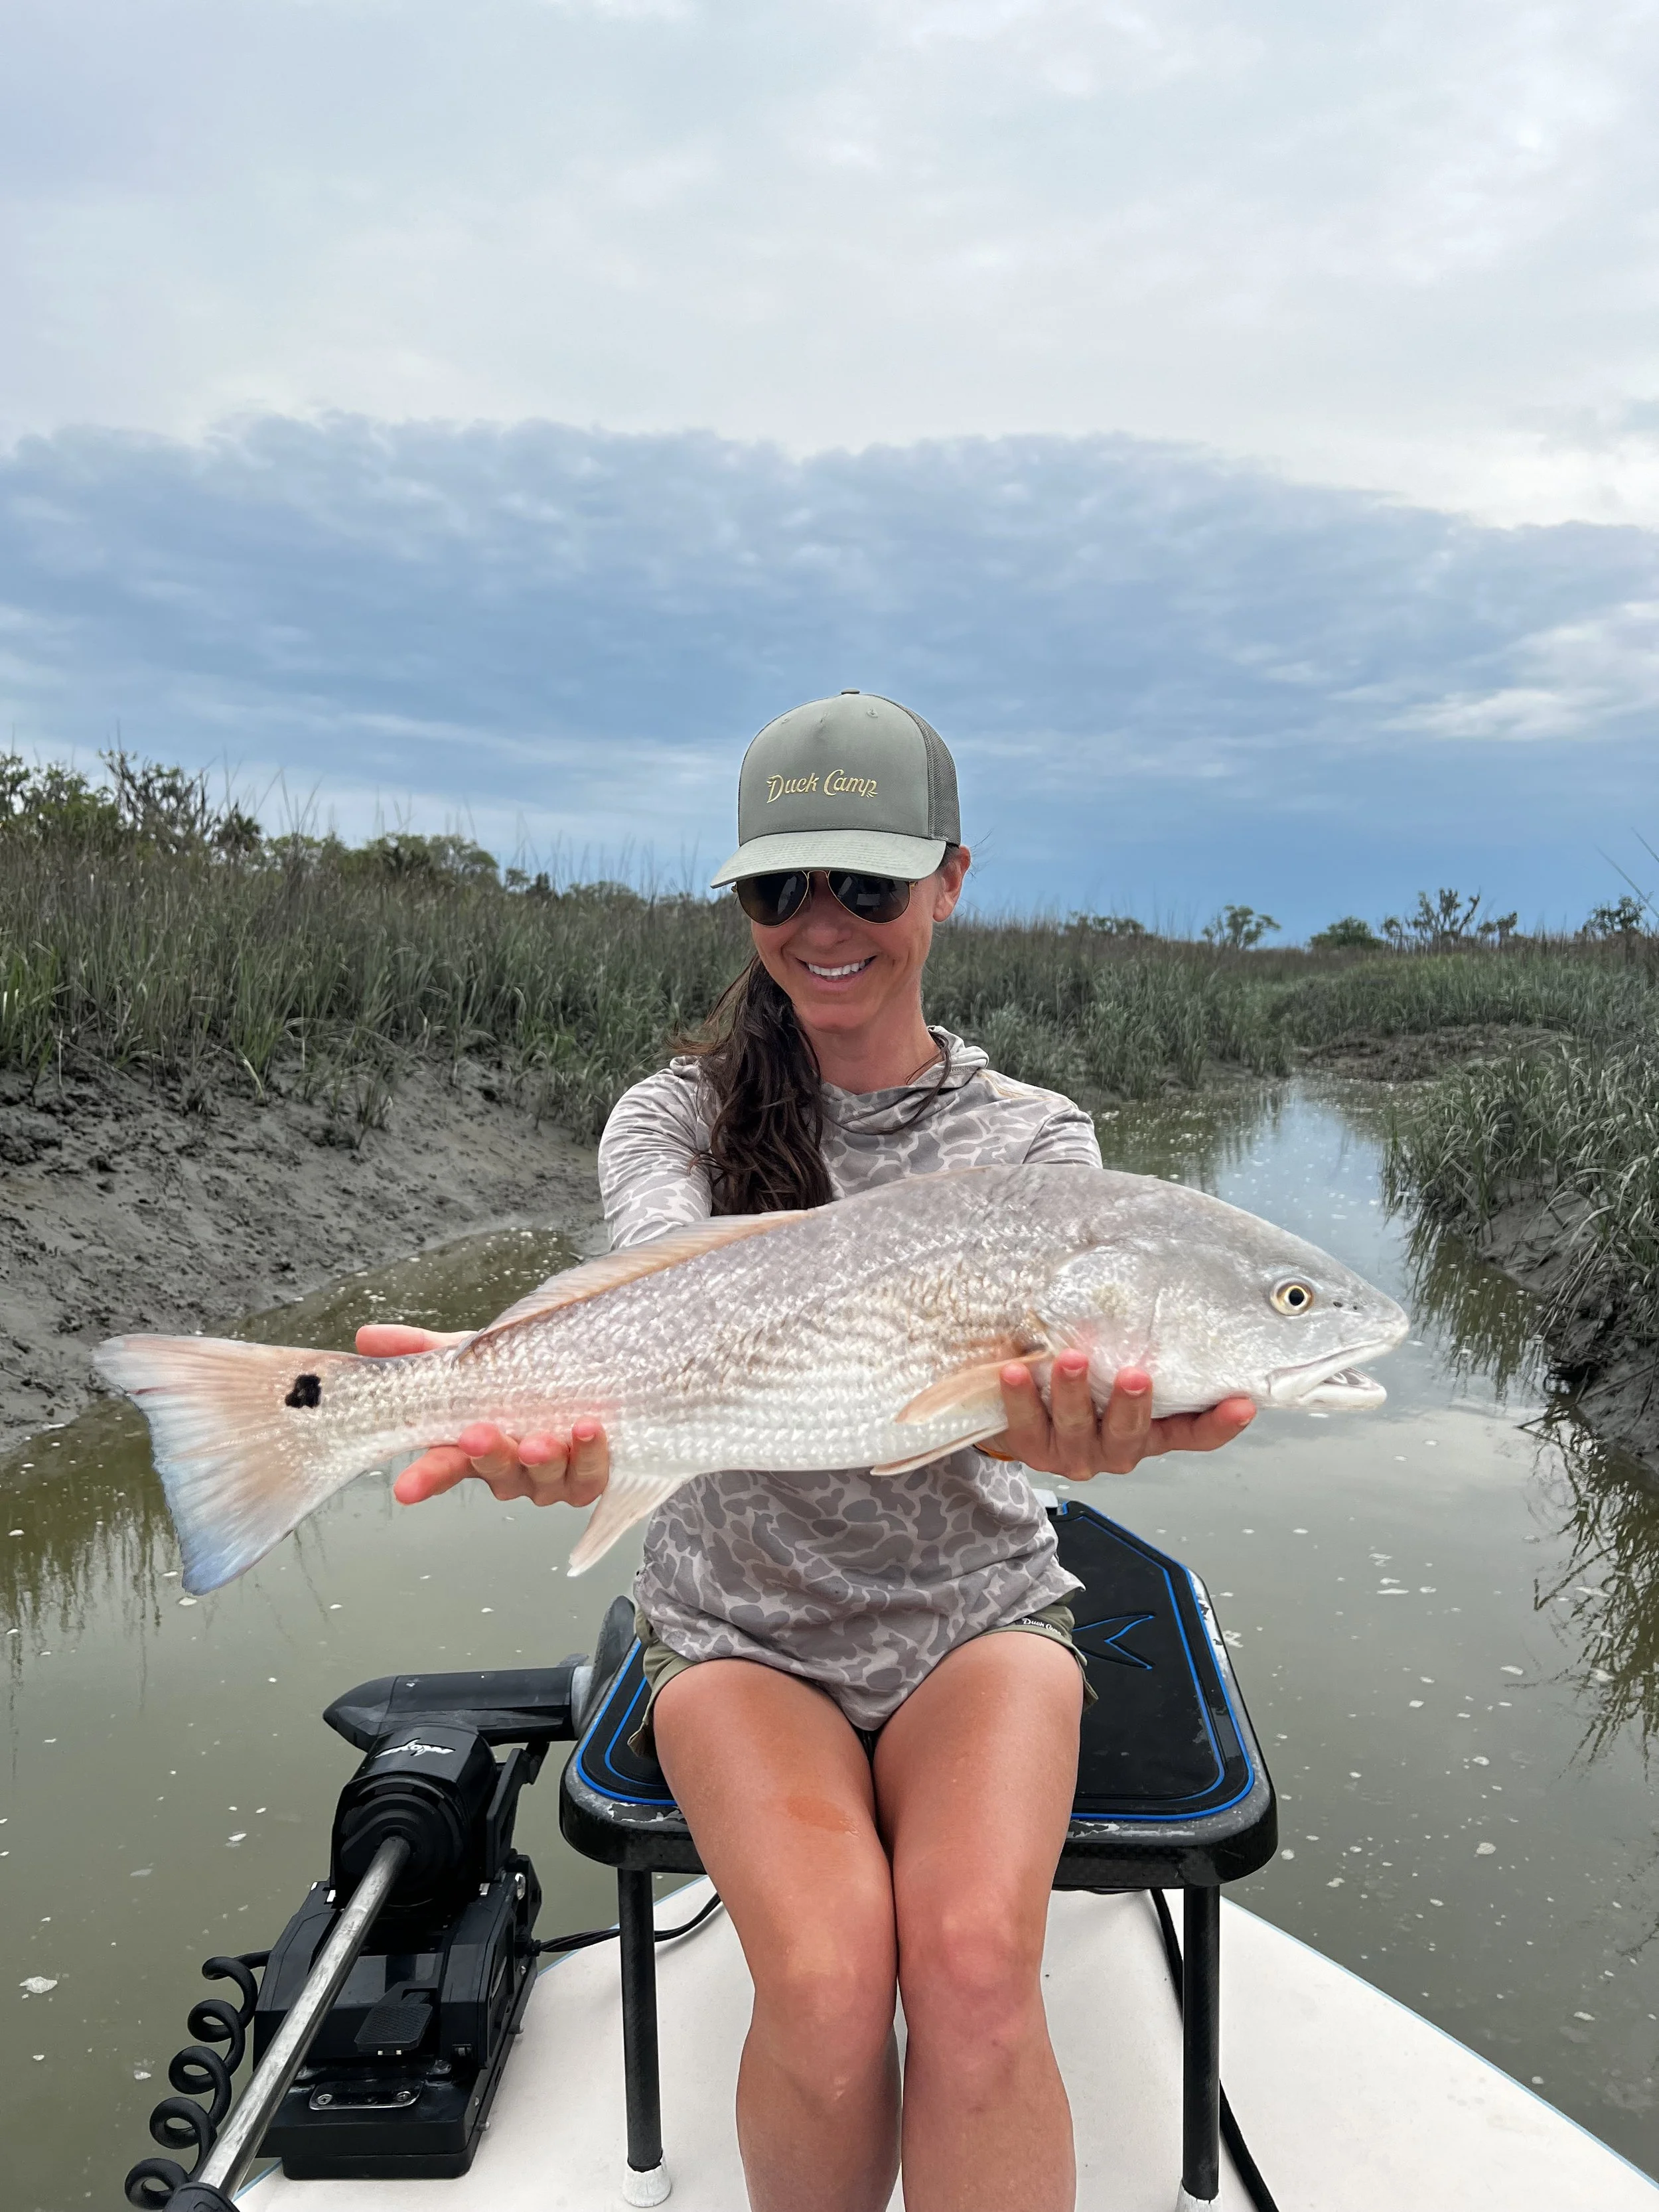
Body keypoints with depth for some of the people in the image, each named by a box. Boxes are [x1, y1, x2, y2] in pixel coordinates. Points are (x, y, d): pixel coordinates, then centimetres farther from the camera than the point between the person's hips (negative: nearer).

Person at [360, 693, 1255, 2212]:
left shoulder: (1035, 1135, 0)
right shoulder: (680, 1115, -1)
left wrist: (1061, 1419, -46)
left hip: (976, 1610, 1)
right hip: (743, 1628, 0)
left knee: (975, 1964, -26)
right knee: (826, 1983, -23)